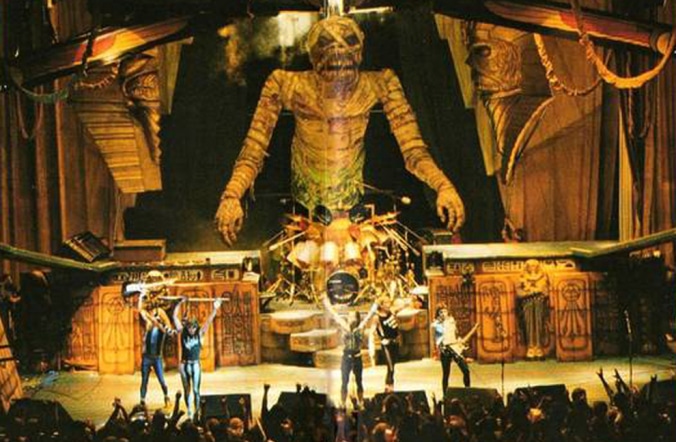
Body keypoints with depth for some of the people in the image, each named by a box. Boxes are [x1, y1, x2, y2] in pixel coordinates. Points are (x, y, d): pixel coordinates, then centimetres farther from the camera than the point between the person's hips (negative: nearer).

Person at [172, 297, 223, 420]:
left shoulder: (200, 333, -3)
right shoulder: (182, 333, -2)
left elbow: (209, 321, -8)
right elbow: (175, 317, -3)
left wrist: (215, 309, -16)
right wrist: (179, 304, -6)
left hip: (196, 364, -1)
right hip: (185, 364, 1)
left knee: (195, 390, -3)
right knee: (187, 389, 8)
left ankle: (197, 411, 1)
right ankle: (189, 411, 15)